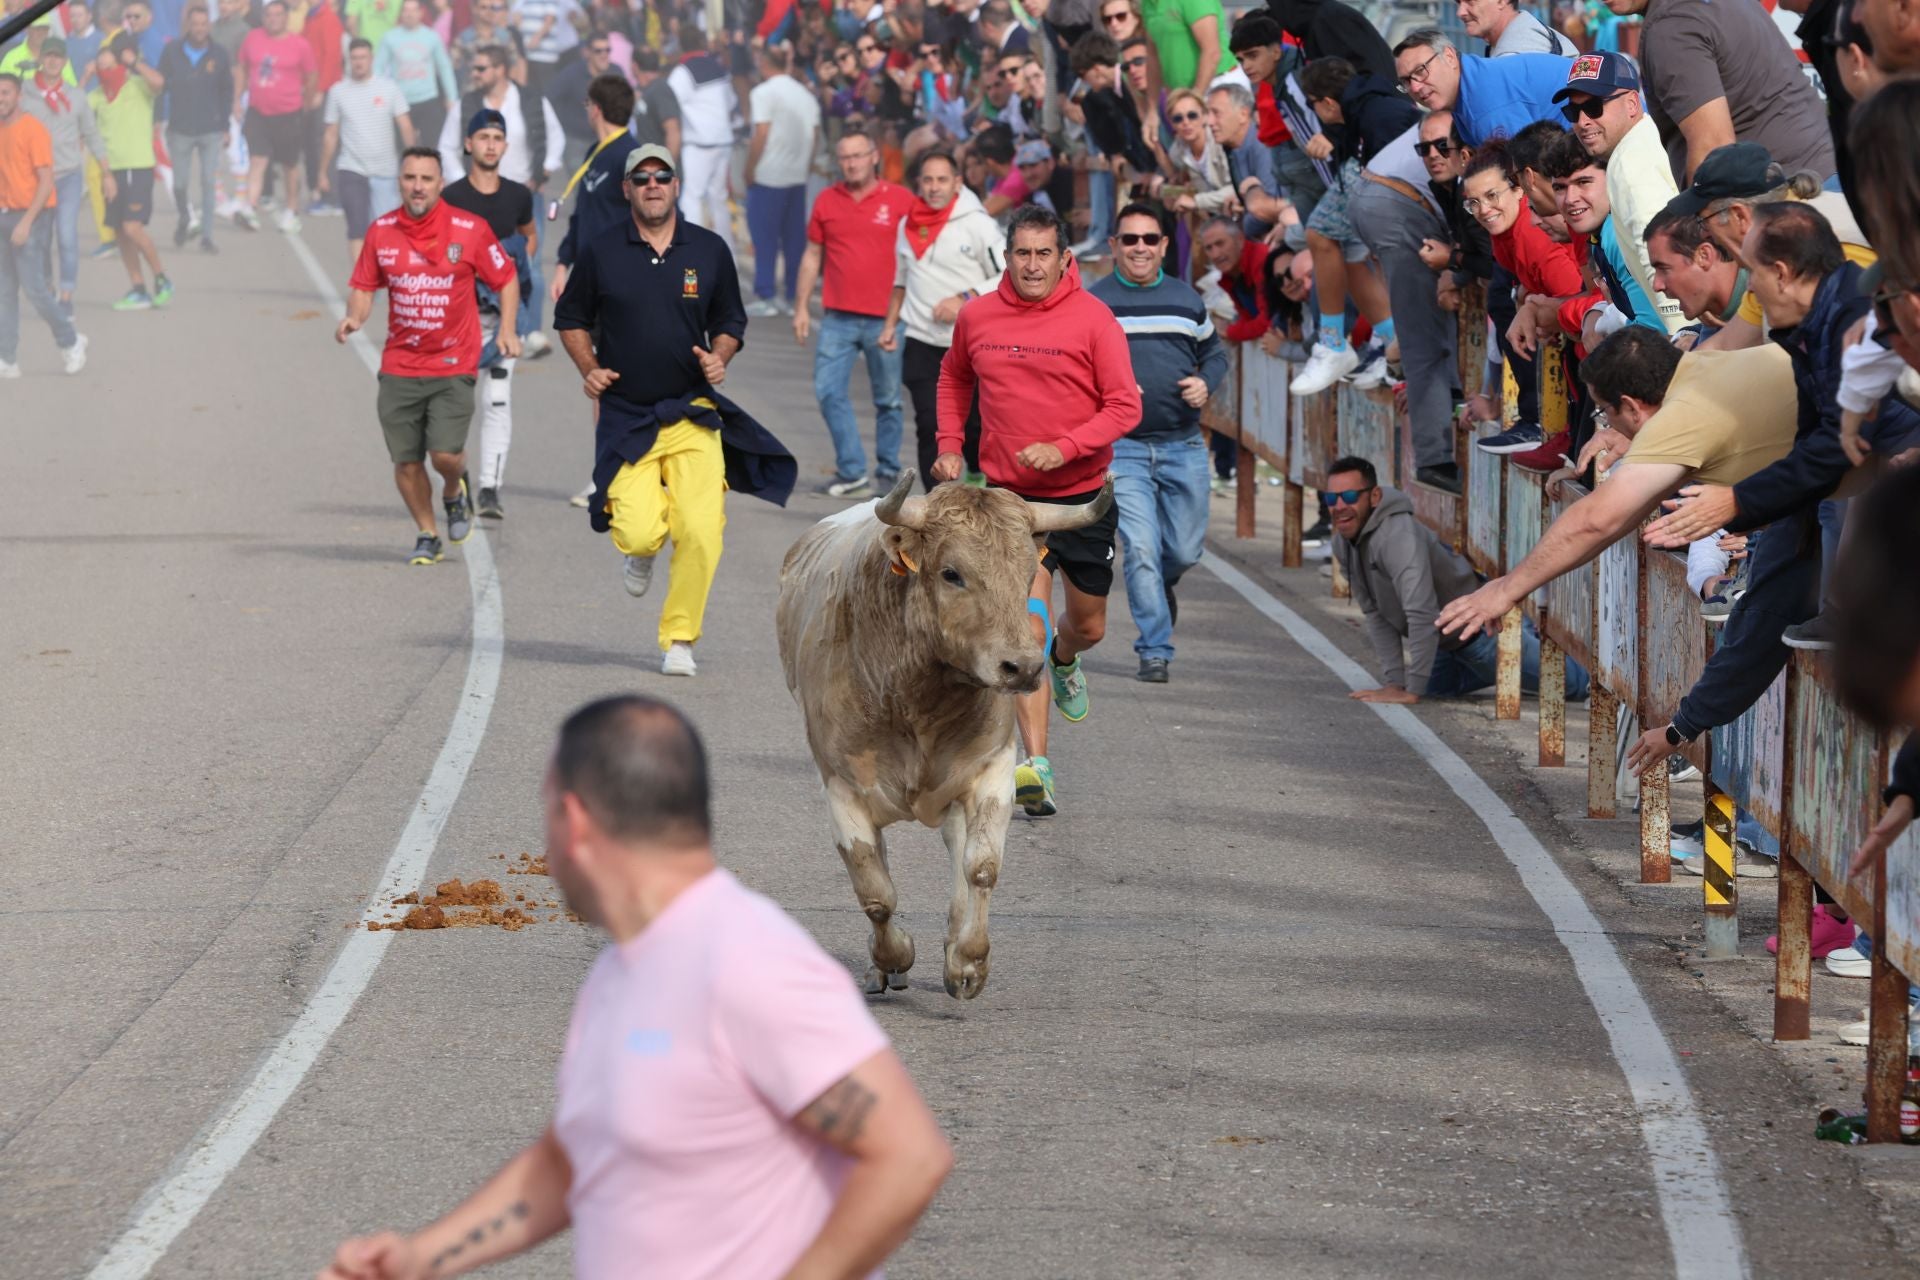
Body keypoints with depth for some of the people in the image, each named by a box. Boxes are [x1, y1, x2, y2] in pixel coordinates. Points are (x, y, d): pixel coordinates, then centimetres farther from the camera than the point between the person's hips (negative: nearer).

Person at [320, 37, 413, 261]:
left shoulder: (389, 88, 1)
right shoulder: (338, 91, 3)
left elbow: (406, 127, 0)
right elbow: (331, 136, 8)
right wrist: (323, 172, 8)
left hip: (386, 172, 1)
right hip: (351, 170, -1)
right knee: (357, 228, -13)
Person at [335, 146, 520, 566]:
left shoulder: (469, 229, -5)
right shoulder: (381, 231, 2)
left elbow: (506, 279, 6)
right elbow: (364, 286, 11)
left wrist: (507, 330, -5)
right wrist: (354, 317, -10)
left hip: (453, 364, -2)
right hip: (399, 367, 2)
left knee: (445, 454, -14)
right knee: (406, 461, 1)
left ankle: (455, 492, 22)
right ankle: (427, 536, 22)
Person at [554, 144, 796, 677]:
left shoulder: (710, 251, 5)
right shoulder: (600, 253, 1)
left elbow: (730, 322, 16)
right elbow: (570, 319, 13)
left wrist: (718, 358, -5)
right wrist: (589, 369, -3)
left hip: (693, 413, 1)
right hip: (625, 416, -1)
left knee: (701, 533, -13)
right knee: (639, 532, -17)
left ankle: (679, 638, 6)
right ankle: (641, 551, 23)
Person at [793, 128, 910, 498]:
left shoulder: (900, 200, -1)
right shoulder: (827, 201, 7)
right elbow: (812, 255, 14)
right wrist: (801, 307, 10)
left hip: (886, 318, -3)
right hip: (838, 318, 3)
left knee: (888, 399, 6)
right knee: (828, 391, -6)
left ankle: (888, 472, 17)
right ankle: (852, 472, 0)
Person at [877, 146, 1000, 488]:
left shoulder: (977, 223, -6)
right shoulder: (908, 225, 10)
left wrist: (965, 300, -15)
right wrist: (890, 324, 18)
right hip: (921, 344, 4)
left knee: (974, 423, 2)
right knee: (930, 426, -3)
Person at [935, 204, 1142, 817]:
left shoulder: (1093, 319, -8)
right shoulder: (977, 317, 1)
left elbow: (1124, 405, -9)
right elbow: (954, 378, 22)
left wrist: (1064, 448, -22)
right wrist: (949, 445, 10)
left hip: (1083, 493, 0)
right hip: (1009, 492, 0)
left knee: (1086, 625, 15)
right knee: (1027, 623, -15)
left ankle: (1063, 661, 54)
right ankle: (1035, 765, -17)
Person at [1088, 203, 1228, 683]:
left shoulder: (1187, 299, 9)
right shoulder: (1092, 303, 0)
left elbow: (1215, 352, 20)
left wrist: (1206, 383, -2)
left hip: (1183, 446, 3)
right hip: (1123, 448, -3)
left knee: (1185, 550, 7)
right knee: (1140, 550, -11)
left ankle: (1161, 587, 43)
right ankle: (1155, 651, -3)